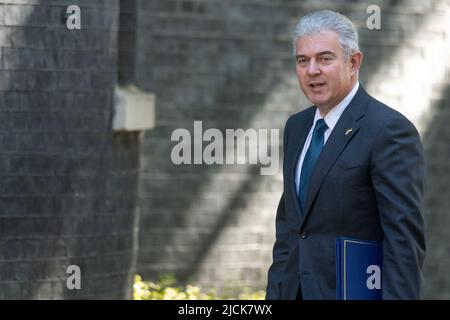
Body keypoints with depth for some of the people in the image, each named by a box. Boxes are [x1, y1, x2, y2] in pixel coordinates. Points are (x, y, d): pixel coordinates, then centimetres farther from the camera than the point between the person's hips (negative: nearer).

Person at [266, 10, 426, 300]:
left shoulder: (390, 131, -13)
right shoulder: (297, 127, 13)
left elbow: (405, 239, -16)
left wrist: (398, 296, -21)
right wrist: (276, 292, 13)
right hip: (297, 291, 7)